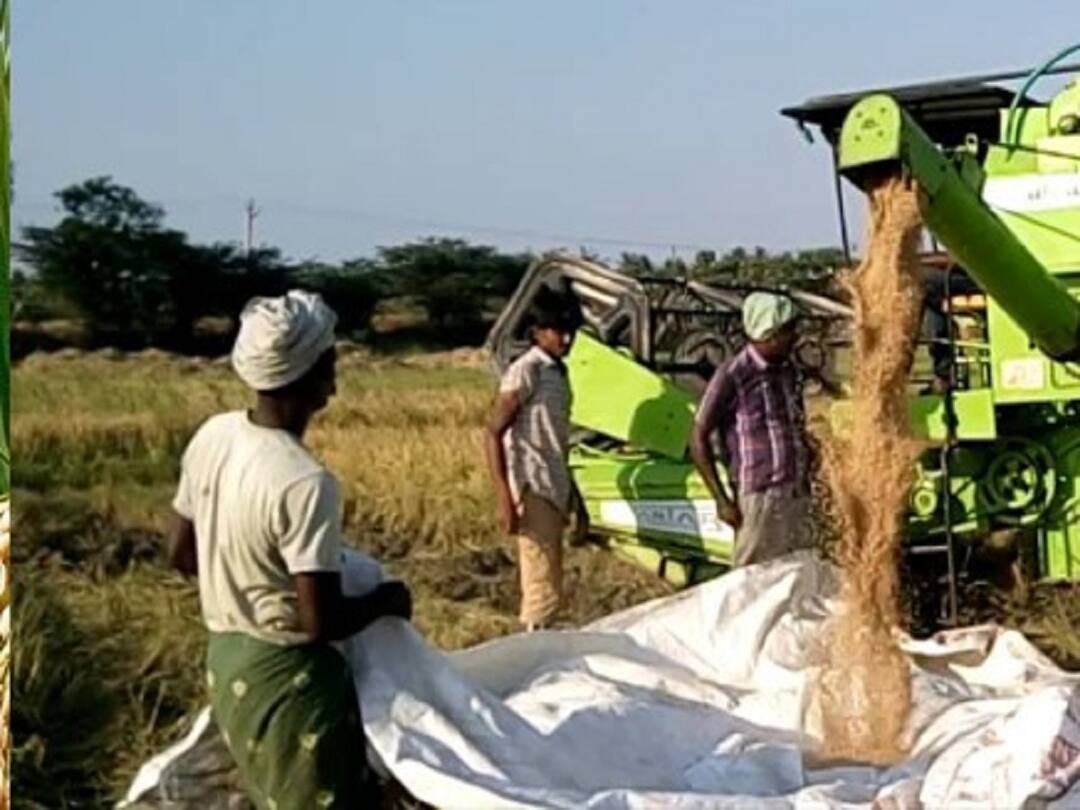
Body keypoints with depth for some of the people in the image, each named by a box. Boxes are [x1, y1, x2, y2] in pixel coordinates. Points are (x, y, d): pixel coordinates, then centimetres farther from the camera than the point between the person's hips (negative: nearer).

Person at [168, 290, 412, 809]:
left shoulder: (213, 436, -4)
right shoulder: (306, 482, -27)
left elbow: (182, 555, 8)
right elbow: (322, 622, -26)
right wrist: (387, 600, -8)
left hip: (227, 660, 8)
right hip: (288, 678, -8)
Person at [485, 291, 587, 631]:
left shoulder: (558, 373, 16)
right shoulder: (526, 371, -9)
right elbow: (494, 435, -14)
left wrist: (575, 499, 23)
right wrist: (505, 500, -21)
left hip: (555, 492, 9)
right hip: (534, 493, -9)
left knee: (549, 588, 11)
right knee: (544, 592, -10)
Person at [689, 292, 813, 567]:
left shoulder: (788, 372, 11)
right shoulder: (733, 375, -10)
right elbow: (699, 438, -8)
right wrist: (722, 500, -11)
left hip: (798, 496, 7)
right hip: (758, 497, -7)